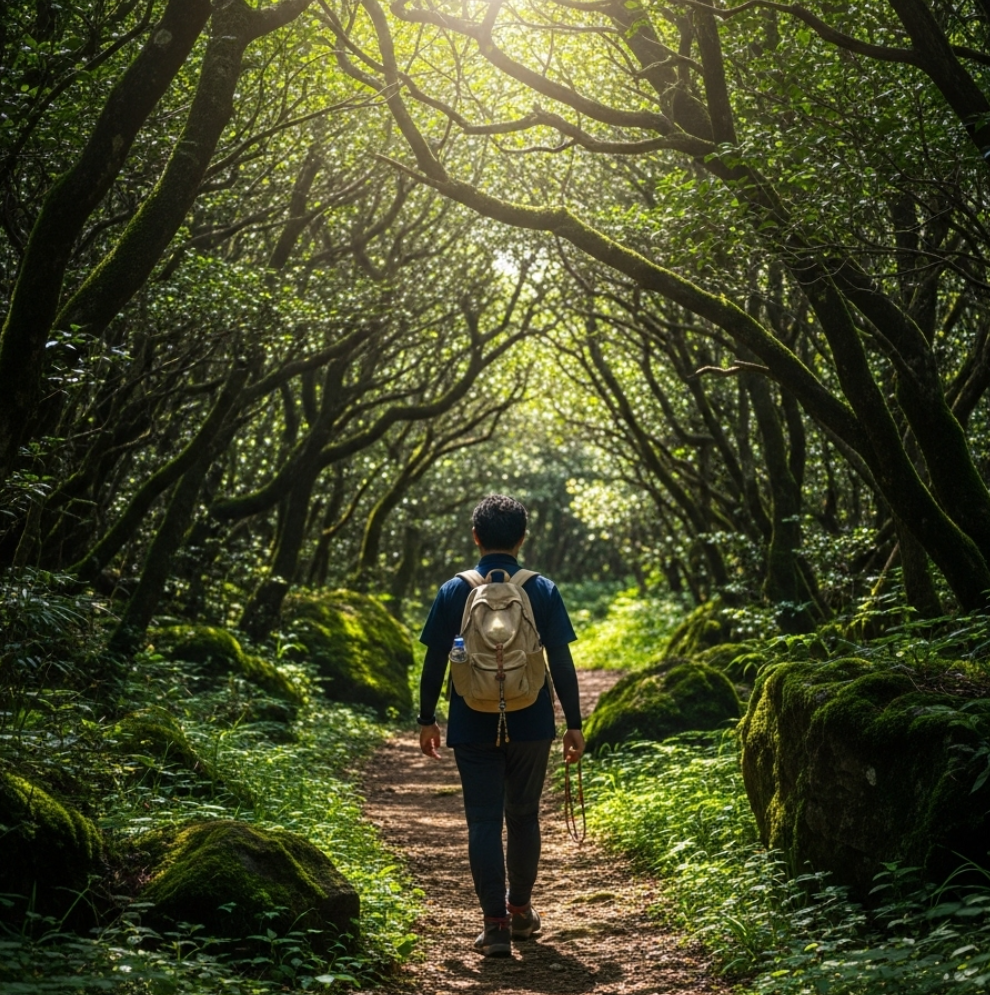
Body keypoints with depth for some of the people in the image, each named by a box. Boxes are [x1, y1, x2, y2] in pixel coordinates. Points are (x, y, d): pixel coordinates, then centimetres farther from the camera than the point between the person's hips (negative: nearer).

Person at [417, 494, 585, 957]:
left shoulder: (454, 592, -3)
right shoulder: (543, 591, -3)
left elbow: (434, 662, -1)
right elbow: (561, 664, -3)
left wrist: (427, 719, 10)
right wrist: (573, 725, 3)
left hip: (473, 728, -1)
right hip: (530, 725, 1)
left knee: (483, 821, 3)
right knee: (524, 817, 16)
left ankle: (496, 923, 0)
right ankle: (520, 910, 29)